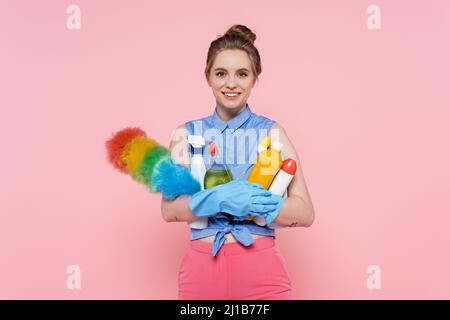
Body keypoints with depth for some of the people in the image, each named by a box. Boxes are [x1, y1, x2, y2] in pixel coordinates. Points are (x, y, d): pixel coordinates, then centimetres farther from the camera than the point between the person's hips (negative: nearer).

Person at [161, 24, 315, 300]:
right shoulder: (187, 133, 4)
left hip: (261, 267, -1)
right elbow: (169, 209, -6)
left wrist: (247, 201, -22)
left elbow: (305, 212, -8)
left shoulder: (272, 132, -1)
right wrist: (220, 199, -23)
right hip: (202, 266, 1)